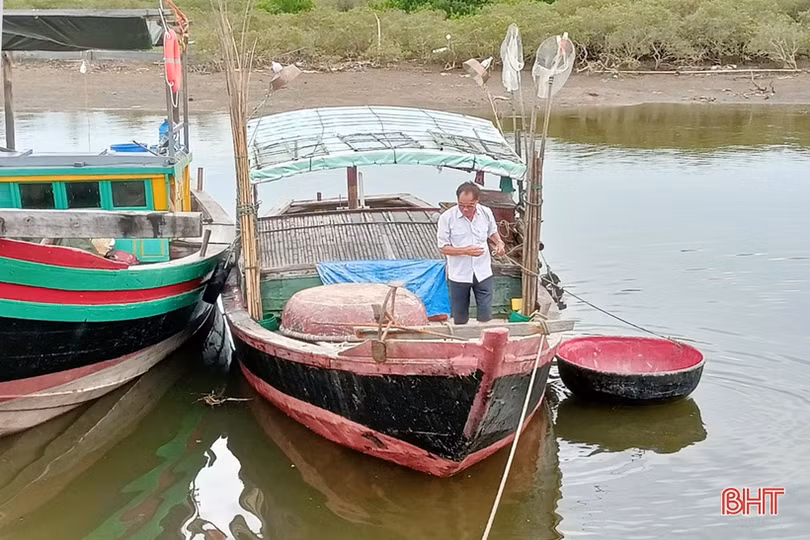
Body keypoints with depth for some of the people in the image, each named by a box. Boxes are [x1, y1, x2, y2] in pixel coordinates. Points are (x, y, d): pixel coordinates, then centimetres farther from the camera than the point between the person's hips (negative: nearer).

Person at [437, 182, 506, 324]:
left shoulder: (486, 213, -6)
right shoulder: (447, 217, -16)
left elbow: (492, 232, 14)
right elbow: (443, 248, -11)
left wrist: (499, 243, -9)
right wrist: (465, 251, -26)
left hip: (482, 273, 2)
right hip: (458, 274, -2)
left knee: (485, 315, 4)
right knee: (460, 318, 12)